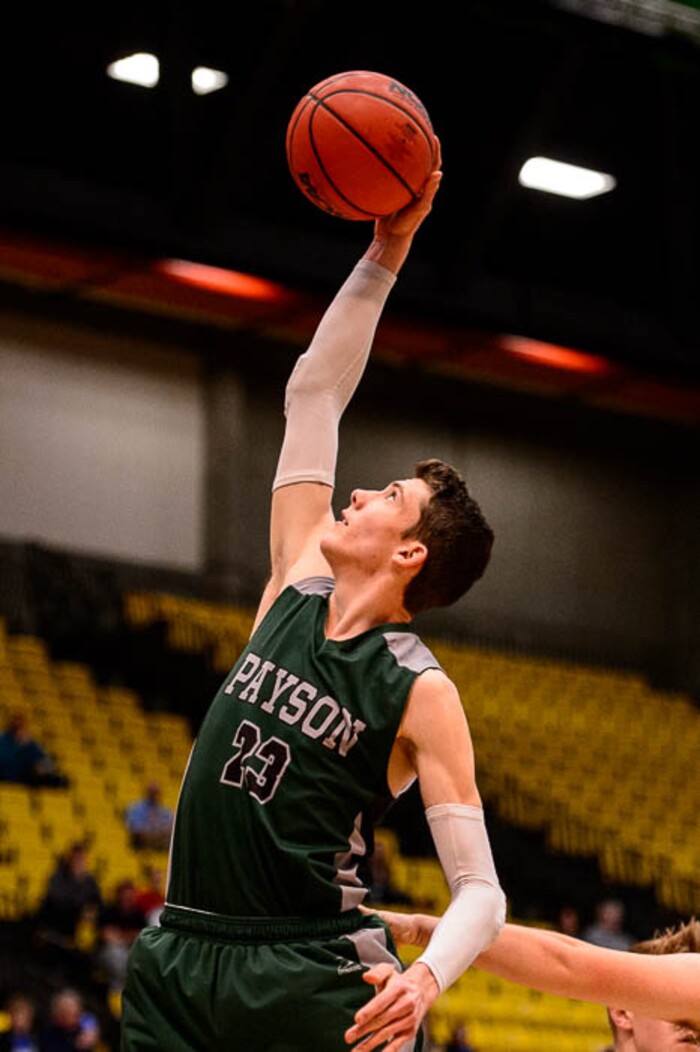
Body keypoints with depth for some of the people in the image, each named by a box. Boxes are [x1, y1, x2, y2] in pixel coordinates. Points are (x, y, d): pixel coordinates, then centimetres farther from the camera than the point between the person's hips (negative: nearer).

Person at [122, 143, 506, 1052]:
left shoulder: (422, 694, -7)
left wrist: (427, 976, -32)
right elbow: (314, 394, 13)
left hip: (311, 978, -5)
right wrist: (384, 257, 10)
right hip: (181, 960, 5)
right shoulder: (298, 588, 8)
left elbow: (481, 892, -11)